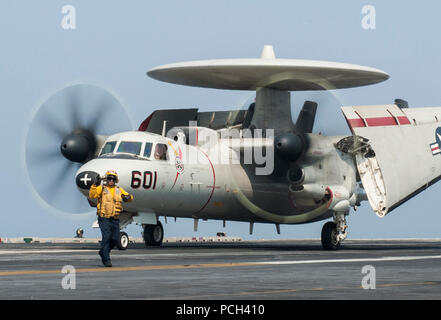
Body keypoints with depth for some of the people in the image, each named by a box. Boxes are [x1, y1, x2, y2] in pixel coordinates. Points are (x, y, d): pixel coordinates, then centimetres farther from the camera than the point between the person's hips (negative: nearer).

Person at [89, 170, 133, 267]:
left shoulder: (119, 190, 13)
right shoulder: (101, 188, 0)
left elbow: (129, 197, 18)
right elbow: (92, 195, -14)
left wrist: (128, 197, -6)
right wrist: (95, 185, -26)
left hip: (115, 219, 5)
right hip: (104, 218, -5)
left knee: (115, 239, 4)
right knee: (106, 238, -12)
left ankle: (103, 252, 28)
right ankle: (106, 259, -7)